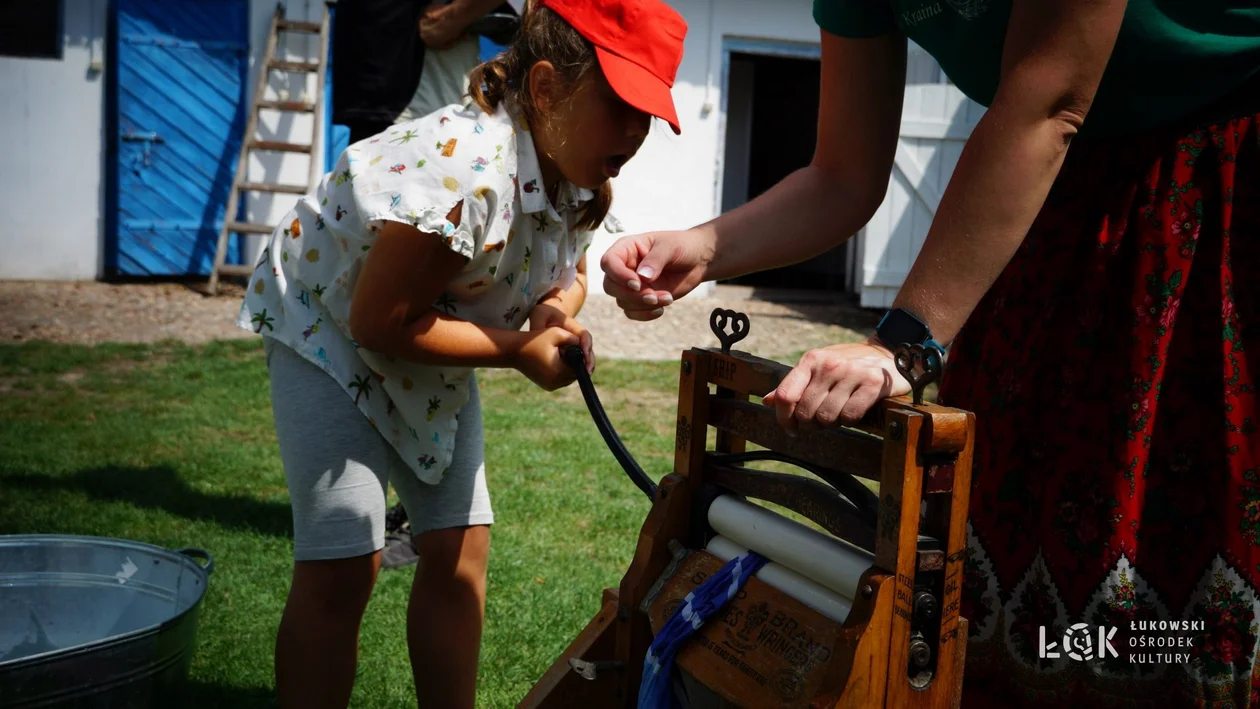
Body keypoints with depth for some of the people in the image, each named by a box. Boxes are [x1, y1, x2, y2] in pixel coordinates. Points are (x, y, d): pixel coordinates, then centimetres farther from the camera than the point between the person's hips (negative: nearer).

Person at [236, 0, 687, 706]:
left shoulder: (583, 179, -10)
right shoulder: (462, 172, -37)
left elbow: (566, 272, 7)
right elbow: (379, 322, -30)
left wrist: (558, 309, -17)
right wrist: (520, 350, -27)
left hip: (429, 350, 8)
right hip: (329, 324, -7)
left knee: (460, 546, 6)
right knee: (342, 568, -12)